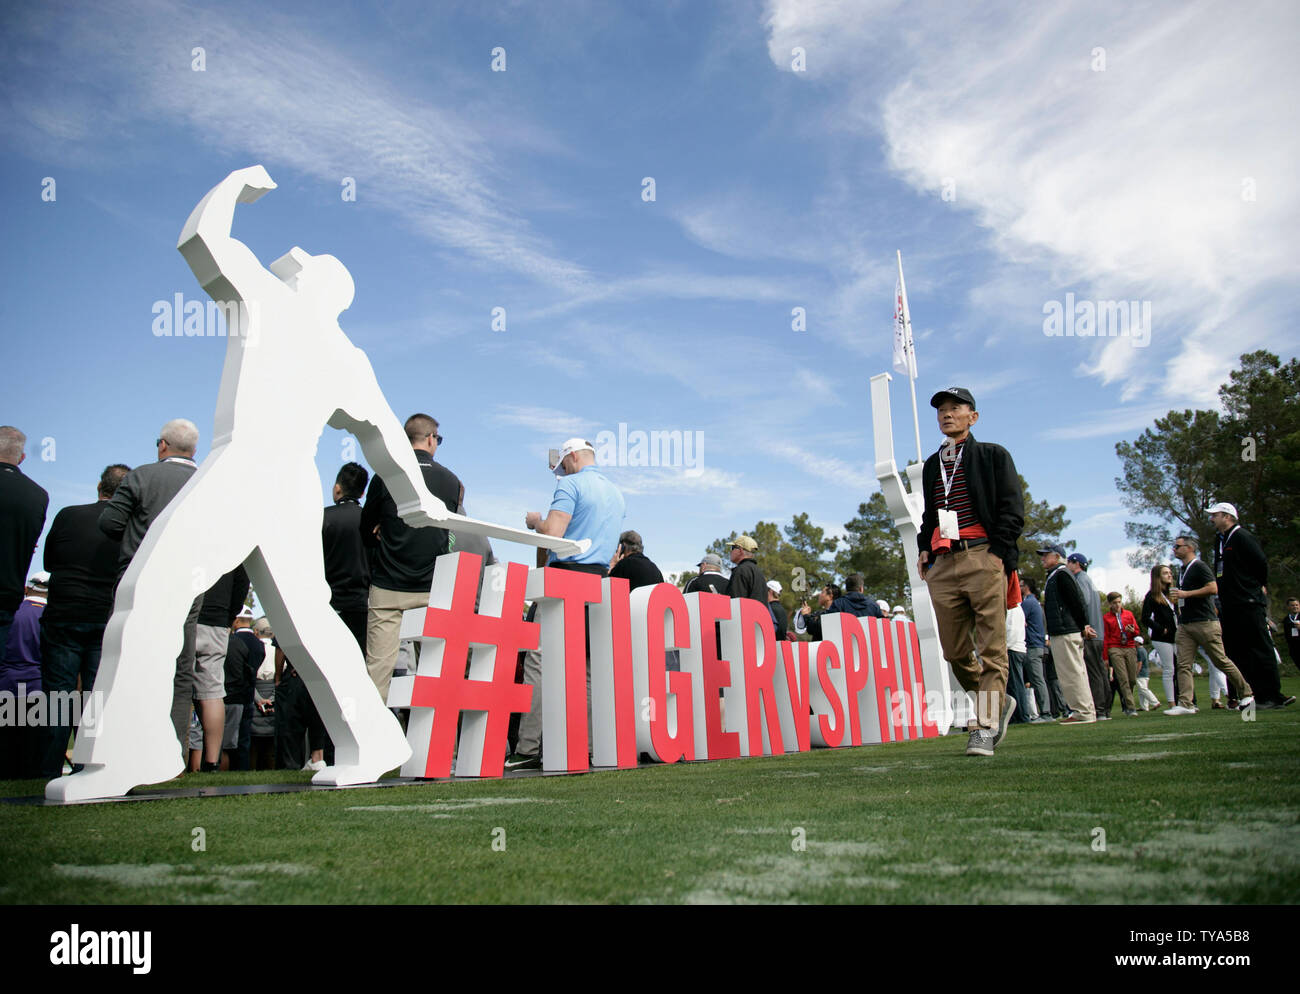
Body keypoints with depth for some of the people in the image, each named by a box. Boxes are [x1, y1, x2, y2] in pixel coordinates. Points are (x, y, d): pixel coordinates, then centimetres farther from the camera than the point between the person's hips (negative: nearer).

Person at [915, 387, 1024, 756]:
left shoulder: (992, 456, 9)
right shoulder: (931, 465, 24)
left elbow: (1012, 509, 1)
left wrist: (997, 553, -10)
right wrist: (924, 548, 14)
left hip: (982, 557, -5)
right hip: (942, 564, 5)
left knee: (991, 647, -8)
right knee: (954, 651, 3)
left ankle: (984, 726, -6)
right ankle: (998, 703, 23)